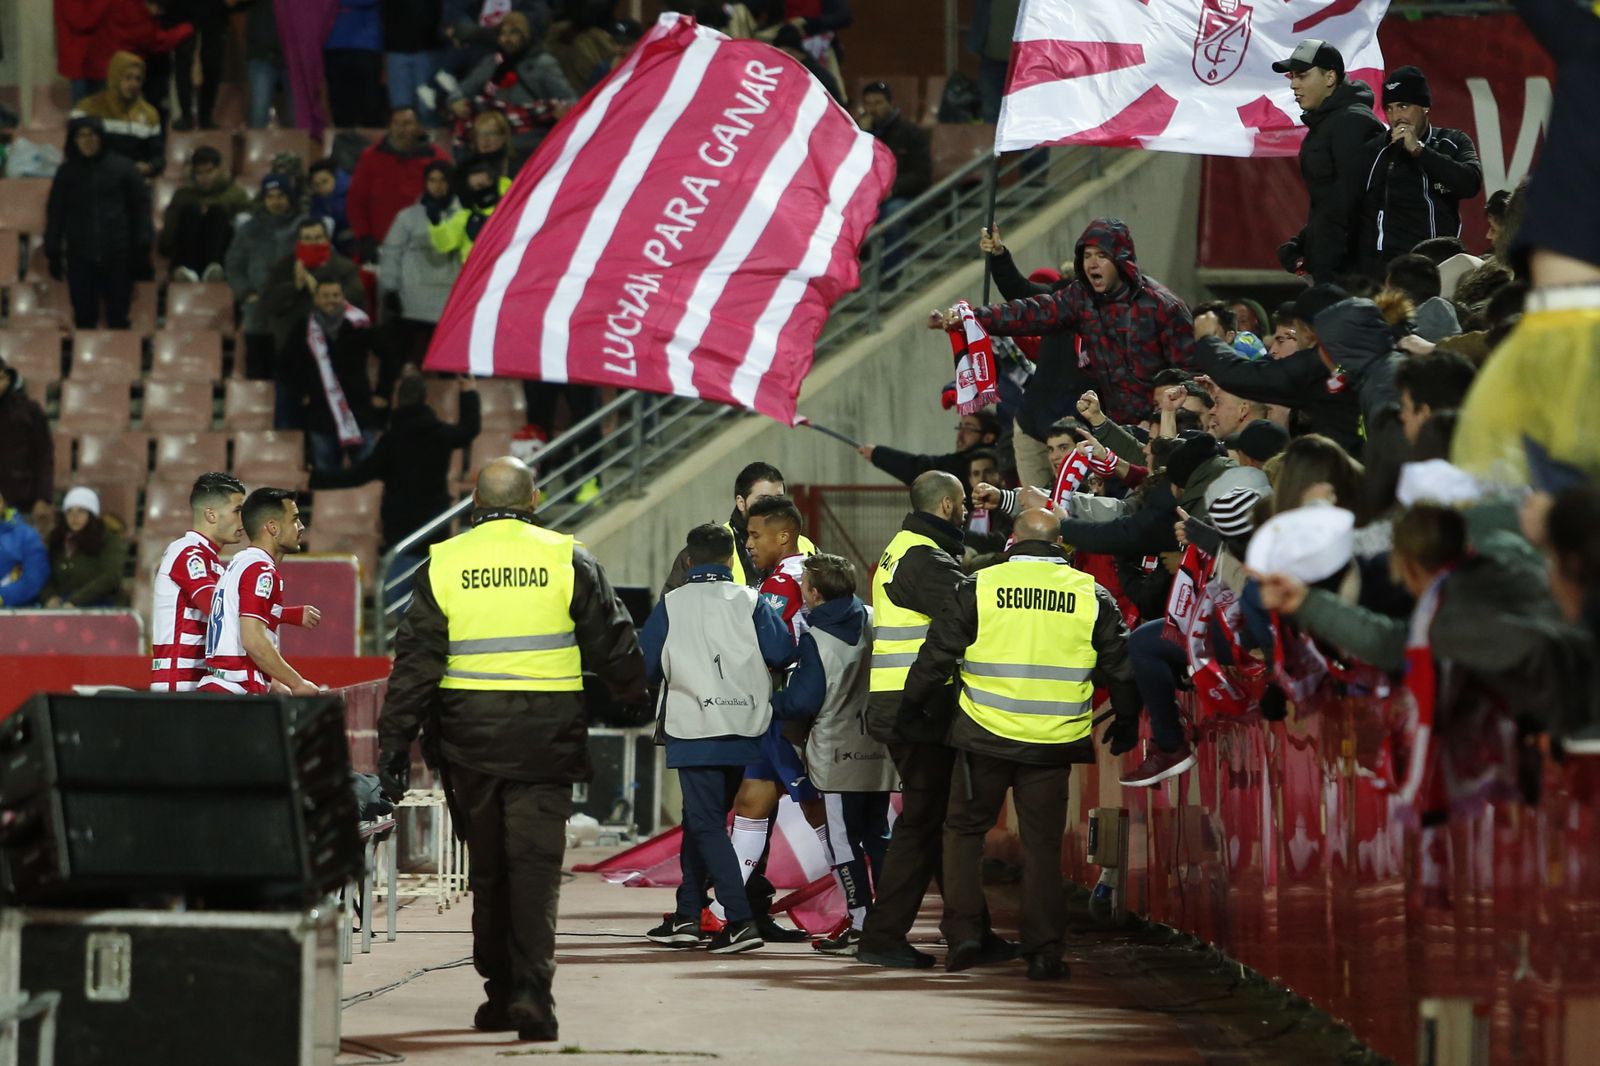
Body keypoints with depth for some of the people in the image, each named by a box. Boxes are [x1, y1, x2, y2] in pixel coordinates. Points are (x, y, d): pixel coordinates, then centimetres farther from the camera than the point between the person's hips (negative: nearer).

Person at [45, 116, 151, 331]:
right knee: (84, 318, 3)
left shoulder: (121, 167, 3)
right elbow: (55, 214, 10)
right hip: (80, 257, 1)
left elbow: (141, 206, 4)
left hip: (117, 256, -1)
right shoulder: (67, 173, 7)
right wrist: (53, 254, 5)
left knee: (118, 319, 1)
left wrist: (142, 247, -2)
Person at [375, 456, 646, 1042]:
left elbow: (415, 663, 0)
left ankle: (500, 993, 19)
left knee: (487, 867, 13)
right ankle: (532, 988, -18)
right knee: (536, 864, -4)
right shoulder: (567, 561, -1)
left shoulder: (443, 565, 2)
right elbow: (614, 645, 6)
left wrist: (394, 743, 3)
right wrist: (636, 694, 25)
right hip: (546, 740, -2)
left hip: (470, 740, 2)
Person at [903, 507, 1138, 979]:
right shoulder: (1090, 595, 3)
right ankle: (1044, 952, 5)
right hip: (1054, 744, 1)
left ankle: (962, 934, 6)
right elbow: (1119, 668, 10)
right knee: (1043, 843, 9)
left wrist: (913, 706, 18)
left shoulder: (979, 588, -2)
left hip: (986, 736, -1)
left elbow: (936, 656, 2)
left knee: (965, 829, 15)